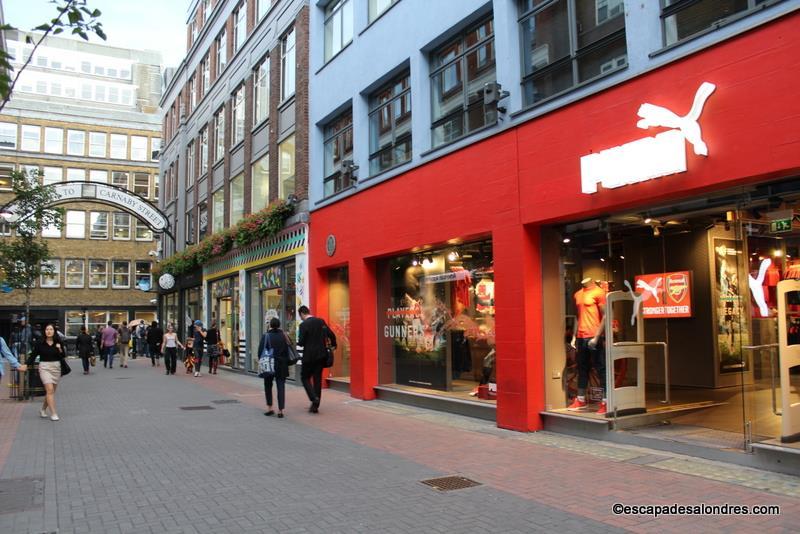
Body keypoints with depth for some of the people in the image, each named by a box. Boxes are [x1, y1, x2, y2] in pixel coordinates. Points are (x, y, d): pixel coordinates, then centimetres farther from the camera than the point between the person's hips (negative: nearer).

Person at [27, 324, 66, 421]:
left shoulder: (58, 343, 3)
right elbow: (33, 355, 2)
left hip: (56, 367, 3)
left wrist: (60, 349, -12)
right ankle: (53, 414, -11)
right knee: (50, 390, -14)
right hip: (44, 367, -3)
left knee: (51, 391, 10)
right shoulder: (40, 343, -2)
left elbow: (63, 356, 6)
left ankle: (43, 410, 32)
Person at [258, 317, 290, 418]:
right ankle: (280, 410, -1)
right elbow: (288, 351, 2)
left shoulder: (266, 336, -7)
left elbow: (260, 351, -7)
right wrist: (286, 362, 9)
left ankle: (270, 408, 13)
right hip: (282, 365, 1)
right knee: (281, 386, 4)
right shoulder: (284, 335, 0)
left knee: (268, 386, 15)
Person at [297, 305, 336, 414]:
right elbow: (331, 335, 2)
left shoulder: (303, 324, -11)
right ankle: (315, 406, 12)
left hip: (309, 356, -5)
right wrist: (333, 346, 18)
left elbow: (301, 342, -14)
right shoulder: (320, 321, 4)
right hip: (321, 355, 5)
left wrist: (298, 342, 8)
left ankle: (314, 398, -9)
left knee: (305, 377, 10)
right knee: (317, 379, 10)